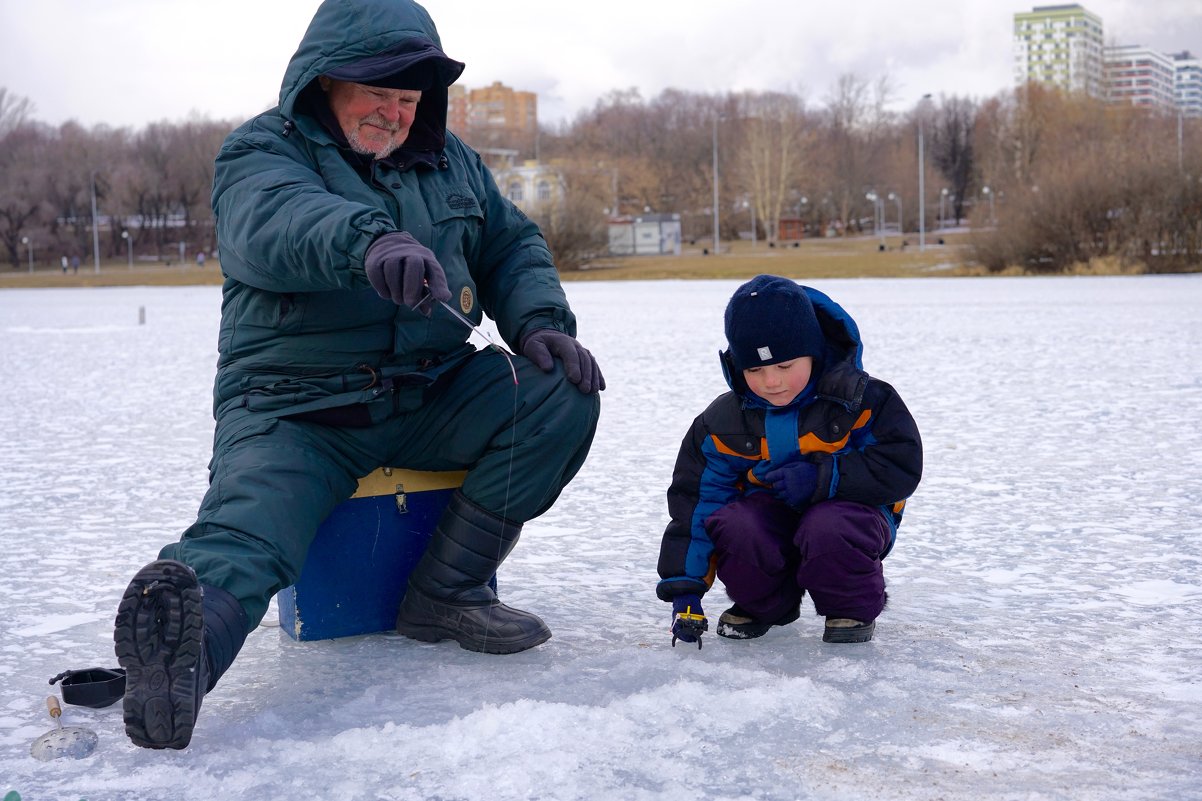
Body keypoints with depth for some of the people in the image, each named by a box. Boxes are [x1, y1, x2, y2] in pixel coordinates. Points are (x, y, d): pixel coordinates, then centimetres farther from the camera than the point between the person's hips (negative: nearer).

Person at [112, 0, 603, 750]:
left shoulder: (449, 159, 15)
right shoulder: (262, 152, -4)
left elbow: (513, 245, 16)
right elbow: (275, 221, -28)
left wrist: (541, 321, -8)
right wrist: (370, 240, -52)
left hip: (432, 399, 5)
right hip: (295, 411, -4)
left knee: (563, 392, -17)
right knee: (246, 526, -30)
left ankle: (445, 592, -13)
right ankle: (173, 669, -60)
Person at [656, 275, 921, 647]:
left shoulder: (860, 399, -14)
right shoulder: (725, 422, -6)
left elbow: (900, 467, -16)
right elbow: (696, 500, -5)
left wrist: (822, 478, -28)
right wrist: (685, 590, -13)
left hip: (850, 510, -3)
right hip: (771, 516, 3)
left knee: (829, 530, -38)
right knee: (734, 529, -30)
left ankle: (853, 609, -4)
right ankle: (765, 605, 4)